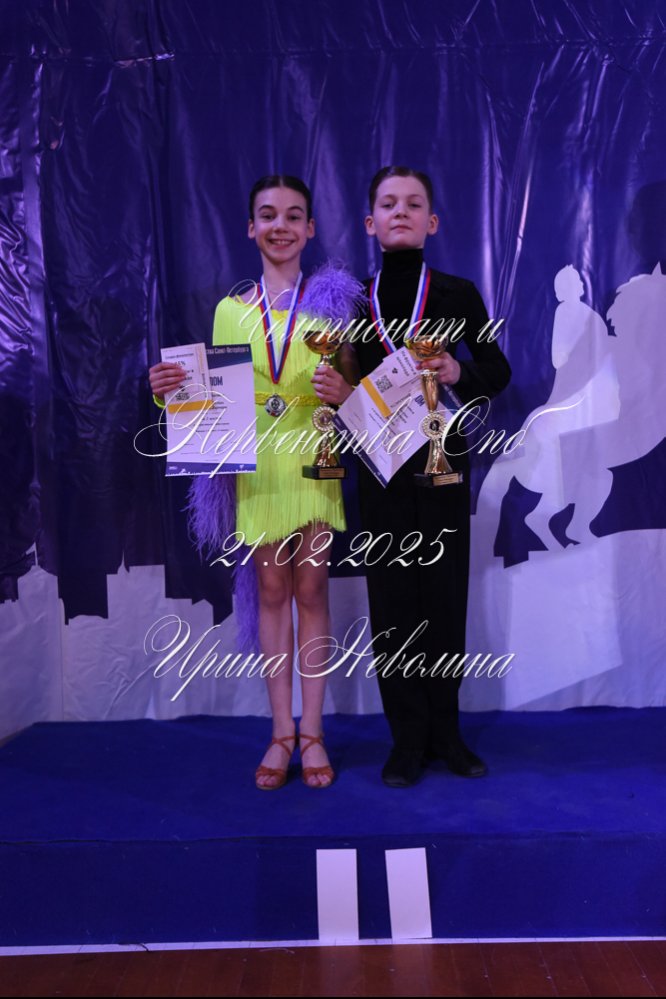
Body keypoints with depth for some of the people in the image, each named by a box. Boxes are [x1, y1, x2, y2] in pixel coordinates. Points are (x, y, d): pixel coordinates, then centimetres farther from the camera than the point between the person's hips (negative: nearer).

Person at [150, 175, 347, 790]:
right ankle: (281, 731, 17)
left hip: (313, 463, -2)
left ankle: (311, 731, 14)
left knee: (310, 591, 2)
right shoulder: (230, 310, 8)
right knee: (272, 593, 7)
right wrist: (173, 388, -8)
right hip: (257, 467, 2)